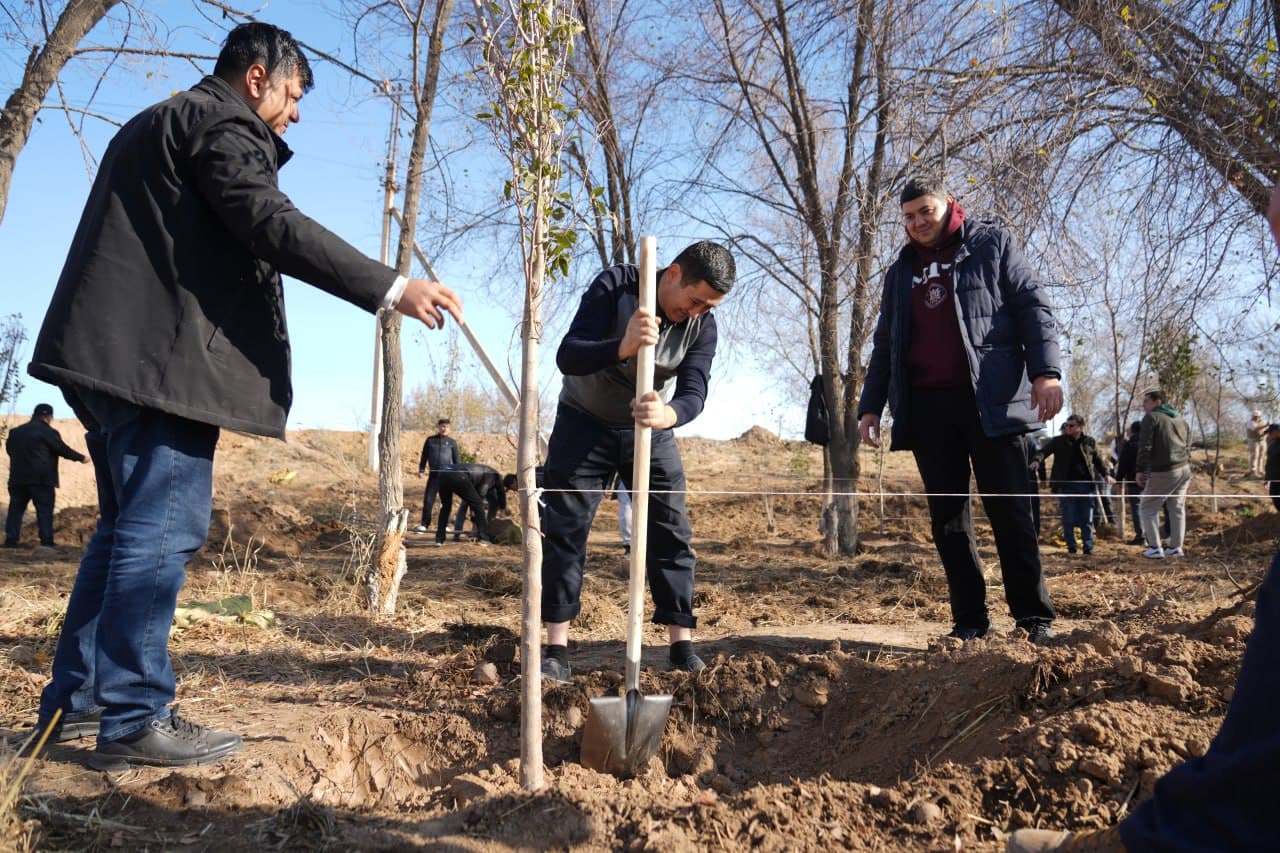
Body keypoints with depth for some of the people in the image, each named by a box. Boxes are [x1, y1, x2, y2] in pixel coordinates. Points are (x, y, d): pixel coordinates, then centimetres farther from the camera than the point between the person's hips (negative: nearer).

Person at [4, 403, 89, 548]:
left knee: (16, 509, 10)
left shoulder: (15, 432, 15)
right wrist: (81, 458, 8)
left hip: (17, 478, 6)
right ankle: (47, 541, -7)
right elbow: (62, 449, -4)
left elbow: (9, 449, 22)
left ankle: (11, 540, 5)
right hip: (41, 478, -6)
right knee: (45, 510, -3)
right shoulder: (47, 431, -6)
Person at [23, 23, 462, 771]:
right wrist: (391, 288, -23)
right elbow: (274, 227, -20)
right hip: (160, 359, -11)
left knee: (128, 529, 15)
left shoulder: (157, 124, 27)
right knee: (162, 532, -9)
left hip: (114, 354, 11)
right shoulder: (218, 123, -6)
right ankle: (134, 720, -4)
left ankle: (77, 699, 22)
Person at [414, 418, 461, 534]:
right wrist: (421, 470, 4)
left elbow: (457, 459, 7)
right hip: (434, 474, 0)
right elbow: (424, 455, 11)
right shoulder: (430, 440, 7)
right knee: (428, 500, -4)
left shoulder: (452, 442, 5)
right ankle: (424, 524, 2)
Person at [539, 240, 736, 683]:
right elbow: (567, 357, -32)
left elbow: (694, 392, -26)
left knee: (672, 531, -3)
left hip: (652, 431, 3)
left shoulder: (702, 325, -14)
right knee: (565, 529, -6)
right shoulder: (614, 286, -24)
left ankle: (682, 643, 4)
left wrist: (668, 414, -50)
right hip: (584, 422, -2)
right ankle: (557, 648, -1)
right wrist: (623, 347, -51)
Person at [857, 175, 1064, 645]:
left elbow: (1032, 306, 0)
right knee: (948, 517, 3)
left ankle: (1034, 617, 3)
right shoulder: (901, 271, 20)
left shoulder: (991, 244, 9)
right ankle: (969, 619, 8)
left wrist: (1045, 370, -14)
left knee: (1009, 510, -4)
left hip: (990, 399, -4)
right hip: (926, 407, 4)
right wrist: (870, 405, 13)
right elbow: (884, 345, 22)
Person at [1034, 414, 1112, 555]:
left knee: (1087, 519, 5)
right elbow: (1044, 450, -11)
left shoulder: (1089, 442, 8)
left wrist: (1105, 474, 9)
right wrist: (1037, 460, -31)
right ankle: (1071, 546, 10)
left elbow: (1099, 459, 19)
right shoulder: (1058, 441, 2)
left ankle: (1088, 546, 11)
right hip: (1066, 485, -1)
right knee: (1068, 519, 0)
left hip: (1086, 485, 1)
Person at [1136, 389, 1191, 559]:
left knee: (1147, 508, 3)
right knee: (1177, 508, 14)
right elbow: (1188, 449, 19)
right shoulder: (1181, 420, 18)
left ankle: (1155, 548, 0)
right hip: (1184, 469, 8)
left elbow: (1145, 447, -13)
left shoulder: (1151, 418, -5)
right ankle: (1176, 547, 15)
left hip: (1163, 473, -7)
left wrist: (1140, 470, -9)